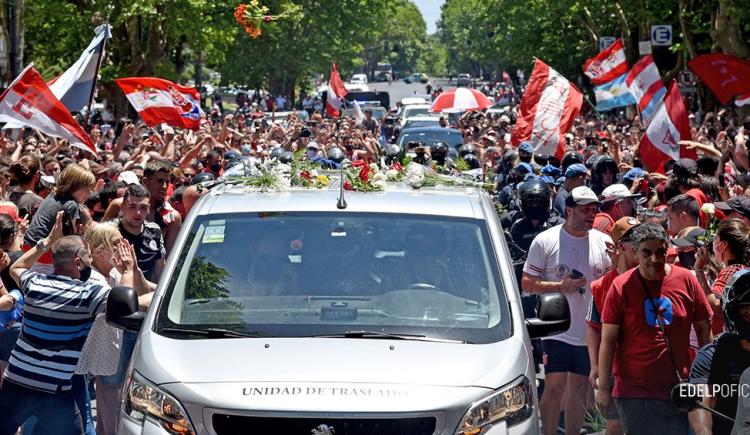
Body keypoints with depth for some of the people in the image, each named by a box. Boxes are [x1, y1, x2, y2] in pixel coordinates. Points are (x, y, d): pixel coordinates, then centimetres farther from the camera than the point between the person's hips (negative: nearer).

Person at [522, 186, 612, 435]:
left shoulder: (603, 242, 6)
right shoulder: (545, 241, -3)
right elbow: (527, 284, -4)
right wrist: (561, 286, -16)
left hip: (590, 331, 4)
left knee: (579, 391, 11)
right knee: (554, 388, -10)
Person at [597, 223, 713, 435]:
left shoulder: (686, 280, 2)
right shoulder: (621, 287, -4)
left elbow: (704, 329, 11)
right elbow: (608, 341, -3)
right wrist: (603, 388, -6)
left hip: (679, 389, 2)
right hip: (634, 392, -2)